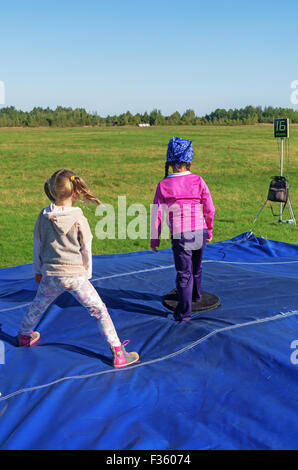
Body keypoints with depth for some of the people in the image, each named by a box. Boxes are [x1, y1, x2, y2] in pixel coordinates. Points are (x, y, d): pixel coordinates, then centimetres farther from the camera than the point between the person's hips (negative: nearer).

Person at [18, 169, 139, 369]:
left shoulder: (44, 216, -1)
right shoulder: (79, 219, -12)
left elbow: (37, 245, 9)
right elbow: (86, 249, -4)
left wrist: (38, 270, 22)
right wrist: (87, 273, 11)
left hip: (50, 275, 4)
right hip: (75, 275, -4)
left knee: (38, 305, 28)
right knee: (100, 311, 3)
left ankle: (25, 335, 52)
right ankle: (118, 353, 1)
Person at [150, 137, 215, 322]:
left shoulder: (163, 185, -4)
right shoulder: (198, 180, -1)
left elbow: (157, 213, -2)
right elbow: (210, 209, 3)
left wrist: (154, 238, 7)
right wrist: (209, 231, 17)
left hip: (180, 235, -2)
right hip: (200, 231, 3)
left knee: (184, 274, 5)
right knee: (197, 267, 25)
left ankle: (184, 312, 6)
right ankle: (196, 295, 49)